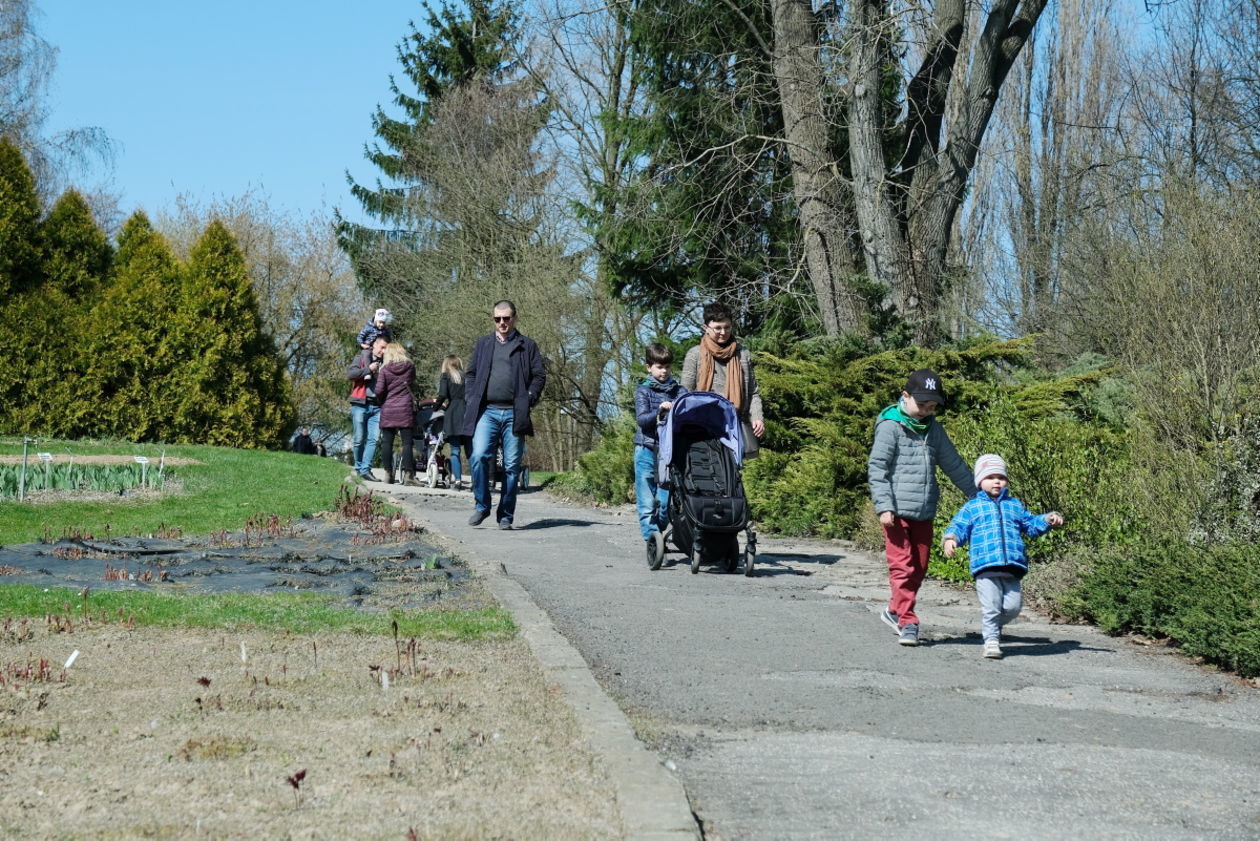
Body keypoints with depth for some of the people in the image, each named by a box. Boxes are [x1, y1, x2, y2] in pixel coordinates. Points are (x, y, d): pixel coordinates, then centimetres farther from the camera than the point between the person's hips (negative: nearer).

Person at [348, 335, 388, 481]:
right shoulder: (362, 358, 6)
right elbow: (350, 373, -7)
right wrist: (368, 369, -11)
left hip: (376, 406, 3)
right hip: (360, 404, -3)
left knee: (373, 439, -7)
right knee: (359, 439, 0)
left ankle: (366, 469, -7)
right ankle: (358, 467, 12)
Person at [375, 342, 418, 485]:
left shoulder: (385, 369, -3)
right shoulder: (410, 366, 3)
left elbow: (379, 390, -8)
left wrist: (381, 401, 8)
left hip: (388, 409, 0)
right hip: (405, 409, 1)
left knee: (387, 442, 6)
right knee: (407, 442, 0)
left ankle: (388, 474, 6)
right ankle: (408, 475, -5)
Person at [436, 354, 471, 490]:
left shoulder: (445, 376, 6)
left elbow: (443, 395, -7)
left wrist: (437, 406, 8)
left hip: (453, 414, -3)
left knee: (455, 450, 0)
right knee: (470, 450, 5)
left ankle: (457, 479, -8)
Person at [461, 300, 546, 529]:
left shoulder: (527, 345, 11)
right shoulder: (483, 344, 18)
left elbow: (539, 376, 8)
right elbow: (470, 374, 18)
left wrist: (528, 399, -5)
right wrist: (471, 400, 4)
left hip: (514, 413, -1)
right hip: (487, 411, 1)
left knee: (512, 466, 0)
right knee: (480, 456, -18)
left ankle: (505, 515, 8)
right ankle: (482, 506, -4)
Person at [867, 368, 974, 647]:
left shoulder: (933, 429, 13)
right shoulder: (890, 426, -6)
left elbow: (954, 464, 22)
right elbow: (877, 468, -9)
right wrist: (884, 506, -17)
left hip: (924, 512, 6)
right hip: (897, 511, -6)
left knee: (919, 568, 10)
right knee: (902, 566, -8)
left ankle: (894, 611, 27)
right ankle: (907, 622, -3)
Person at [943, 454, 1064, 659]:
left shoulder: (1015, 505, 25)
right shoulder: (972, 507, 16)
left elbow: (1031, 525, 29)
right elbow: (959, 527, 7)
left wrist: (1048, 520, 11)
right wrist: (950, 539, -14)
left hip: (1011, 569, 3)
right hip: (985, 567, -3)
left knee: (1013, 606, -4)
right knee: (991, 606, -10)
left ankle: (992, 625, 22)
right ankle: (991, 639, 2)